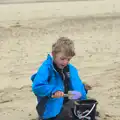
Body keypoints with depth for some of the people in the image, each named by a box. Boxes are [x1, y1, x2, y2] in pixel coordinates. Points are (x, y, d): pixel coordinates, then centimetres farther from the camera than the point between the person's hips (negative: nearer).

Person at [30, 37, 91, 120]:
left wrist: (83, 88, 4)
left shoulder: (71, 69, 9)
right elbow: (37, 87, -27)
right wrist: (53, 91, -35)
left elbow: (76, 86, 23)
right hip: (52, 111, -8)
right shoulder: (46, 68, -16)